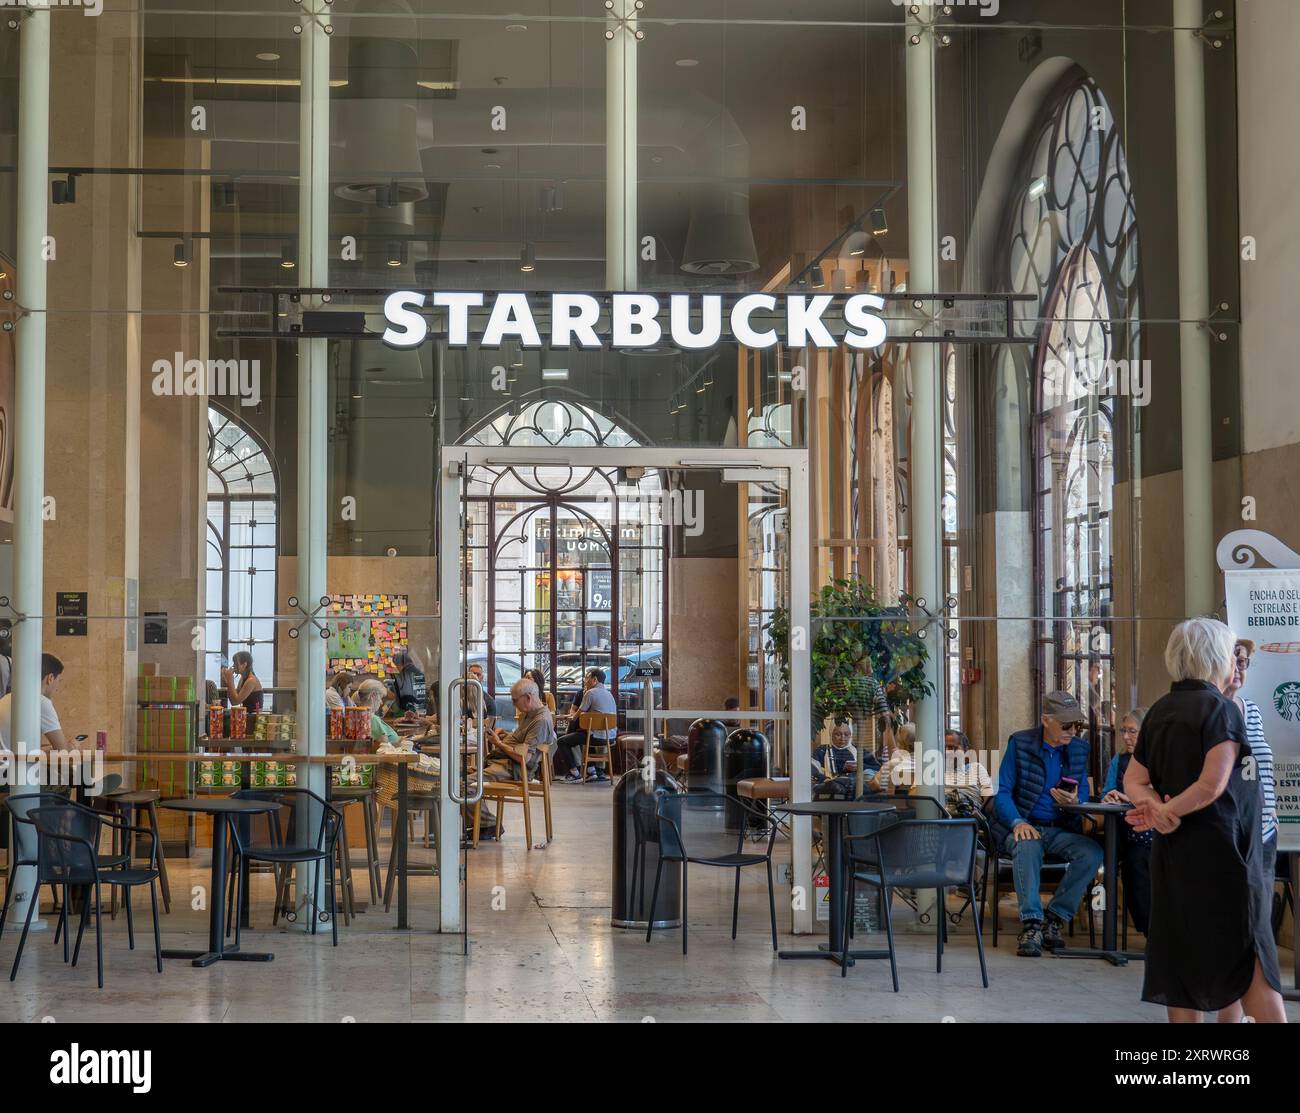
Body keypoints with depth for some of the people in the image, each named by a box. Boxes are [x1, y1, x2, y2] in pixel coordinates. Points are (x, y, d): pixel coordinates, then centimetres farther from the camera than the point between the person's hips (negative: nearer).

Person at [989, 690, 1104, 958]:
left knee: (1093, 853, -27)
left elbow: (1084, 798, 10)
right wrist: (1018, 822, -24)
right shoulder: (1019, 743, -2)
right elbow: (1002, 792, -5)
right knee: (1028, 846, -38)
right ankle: (1031, 924, -38)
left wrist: (1074, 802, -16)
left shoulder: (1079, 749, 9)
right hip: (1023, 826, -3)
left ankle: (1054, 920, -17)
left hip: (1061, 830, 3)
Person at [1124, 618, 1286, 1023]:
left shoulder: (1159, 711, 11)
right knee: (1252, 959, -2)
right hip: (1220, 850, -7)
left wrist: (1156, 806, -8)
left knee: (1183, 954, 8)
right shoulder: (1221, 708, -12)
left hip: (1172, 851, 7)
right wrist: (1168, 812, -10)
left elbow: (1133, 781, 9)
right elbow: (1212, 785, -21)